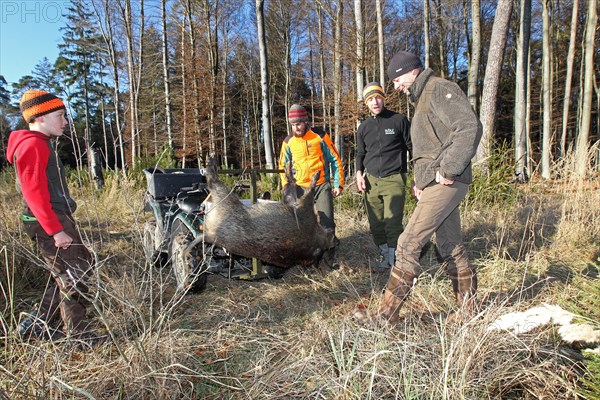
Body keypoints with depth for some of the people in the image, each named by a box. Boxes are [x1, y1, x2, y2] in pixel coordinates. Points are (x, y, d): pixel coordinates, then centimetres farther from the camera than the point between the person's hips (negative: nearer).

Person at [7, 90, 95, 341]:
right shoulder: (33, 145, -14)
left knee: (82, 266, 15)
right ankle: (76, 335, 14)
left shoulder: (40, 143, 17)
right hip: (49, 224, -10)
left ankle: (37, 324, 24)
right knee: (73, 277, -1)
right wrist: (56, 230, -23)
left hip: (56, 220, 10)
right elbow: (35, 192, -22)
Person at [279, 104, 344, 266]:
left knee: (327, 223, -6)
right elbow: (283, 166, 15)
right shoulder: (288, 141, 4)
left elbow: (335, 160, 2)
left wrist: (338, 184, -1)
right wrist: (286, 187, 6)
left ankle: (330, 256, 9)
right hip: (300, 188, 2)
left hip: (322, 186, -2)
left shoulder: (320, 136, -3)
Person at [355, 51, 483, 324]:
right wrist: (419, 180, 16)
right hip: (434, 184, 11)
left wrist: (448, 170, -21)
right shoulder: (422, 99, 23)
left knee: (408, 244, -11)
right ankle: (470, 308, 25)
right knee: (451, 247, 14)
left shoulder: (440, 89, -8)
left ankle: (386, 314, -4)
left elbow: (470, 127, -21)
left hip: (444, 184, -11)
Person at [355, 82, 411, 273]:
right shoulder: (364, 127, 12)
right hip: (371, 181, 5)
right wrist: (359, 173, 6)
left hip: (394, 179, -4)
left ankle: (394, 263, 2)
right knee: (376, 225, 6)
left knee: (393, 223, -10)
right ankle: (386, 259, 21)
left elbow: (412, 148, 4)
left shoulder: (399, 120, 0)